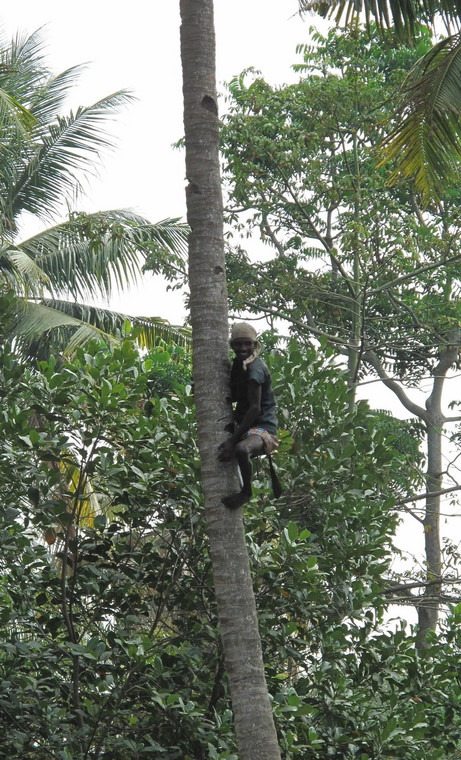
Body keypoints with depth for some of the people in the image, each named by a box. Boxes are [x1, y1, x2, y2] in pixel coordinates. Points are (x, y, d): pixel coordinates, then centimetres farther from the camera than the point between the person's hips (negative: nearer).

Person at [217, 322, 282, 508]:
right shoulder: (239, 364, 10)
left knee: (241, 449, -41)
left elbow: (254, 408, -25)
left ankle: (246, 492, -18)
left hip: (262, 427, -11)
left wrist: (233, 440, -28)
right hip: (246, 426, 11)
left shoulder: (255, 369, -19)